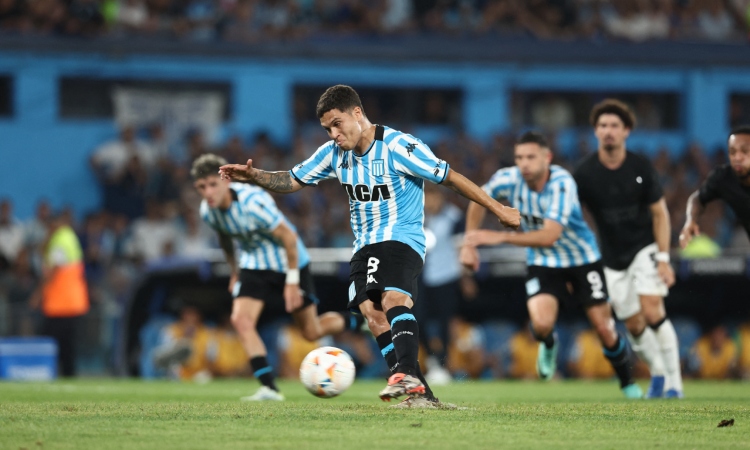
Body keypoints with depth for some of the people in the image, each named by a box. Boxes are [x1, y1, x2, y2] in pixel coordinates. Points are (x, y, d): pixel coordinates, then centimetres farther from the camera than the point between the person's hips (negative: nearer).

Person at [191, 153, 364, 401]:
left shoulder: (253, 202, -33)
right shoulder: (207, 211, -13)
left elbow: (288, 237, -23)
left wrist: (292, 281, -20)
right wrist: (234, 271, 18)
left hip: (288, 262, -5)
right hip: (254, 266, 5)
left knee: (311, 332, 6)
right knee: (241, 319, -18)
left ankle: (357, 319, 37)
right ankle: (269, 388, -14)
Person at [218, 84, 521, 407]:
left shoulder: (397, 146, -12)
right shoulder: (334, 153, 8)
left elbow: (449, 177, -9)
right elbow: (293, 181, 14)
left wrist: (497, 208, -6)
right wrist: (253, 176, -4)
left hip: (402, 239, -6)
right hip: (365, 246, 6)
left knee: (393, 298, -31)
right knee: (370, 308, -16)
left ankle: (407, 373, -49)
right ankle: (419, 393, -20)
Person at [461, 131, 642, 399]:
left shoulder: (562, 184, -31)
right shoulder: (508, 179, -19)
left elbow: (549, 236, -39)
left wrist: (501, 237, -44)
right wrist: (470, 243, -1)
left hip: (582, 258, -2)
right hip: (543, 263, 2)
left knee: (605, 330, -1)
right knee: (541, 324, -22)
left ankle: (627, 381, 28)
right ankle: (549, 345, 16)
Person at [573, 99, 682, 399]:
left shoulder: (641, 168, -10)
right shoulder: (584, 173, -10)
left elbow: (659, 214, -4)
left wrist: (663, 259, -11)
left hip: (645, 247, -2)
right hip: (613, 258, 2)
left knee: (652, 311, -18)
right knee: (634, 325, 5)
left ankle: (674, 382, -10)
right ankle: (658, 374, 29)